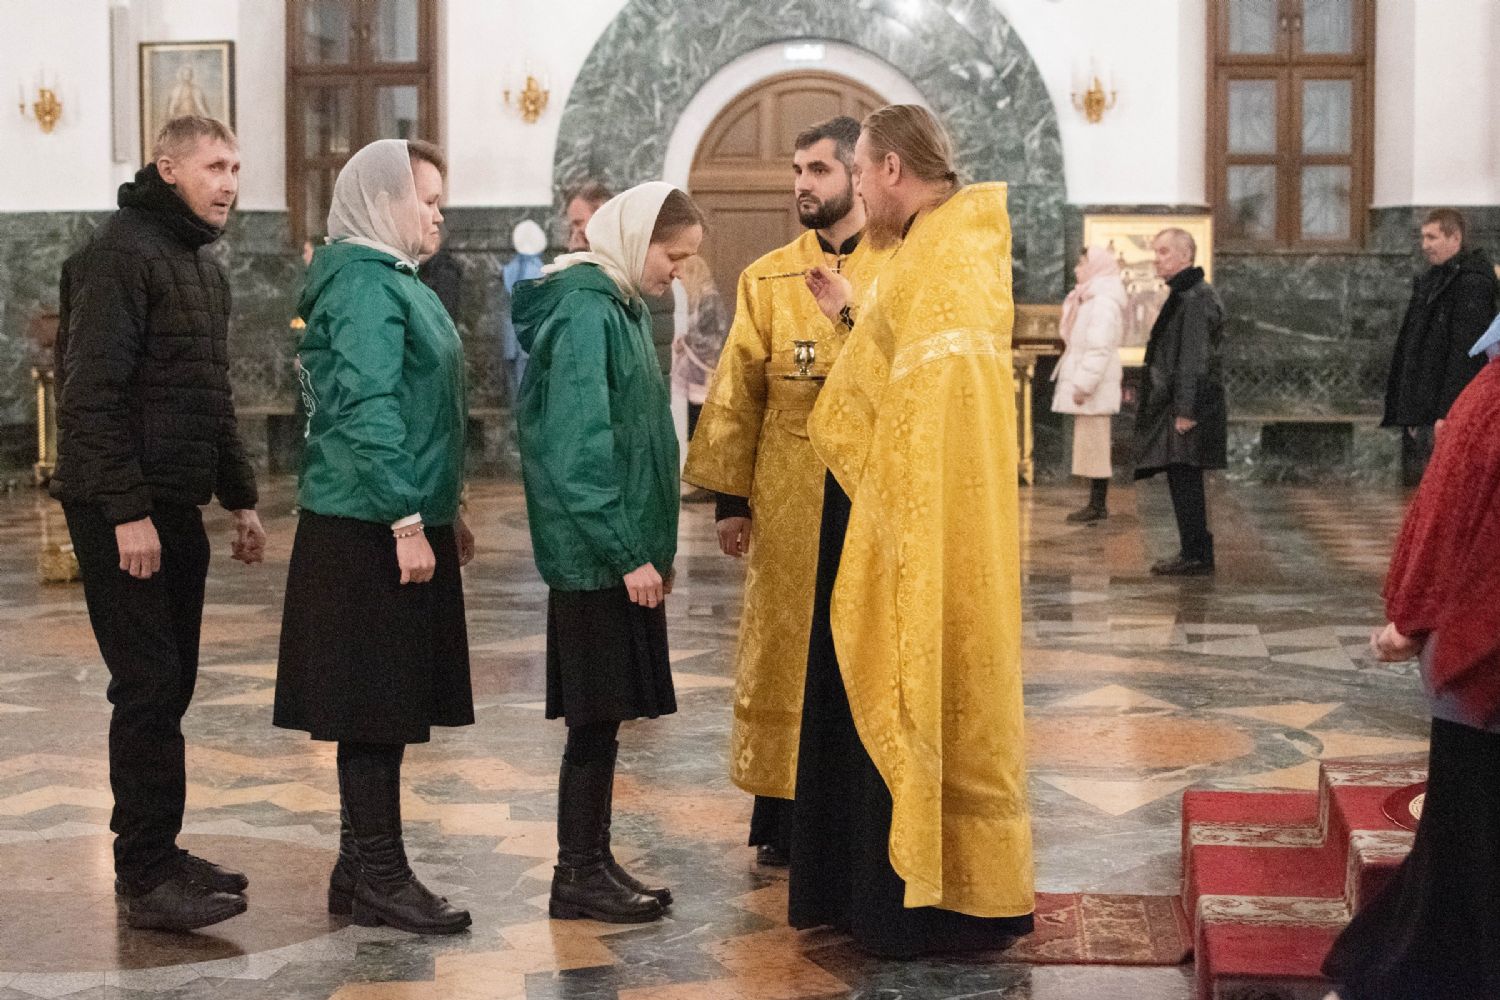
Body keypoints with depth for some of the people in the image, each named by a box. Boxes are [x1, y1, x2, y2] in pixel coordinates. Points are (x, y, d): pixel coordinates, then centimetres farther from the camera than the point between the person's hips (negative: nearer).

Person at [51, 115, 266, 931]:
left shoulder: (202, 266, 18)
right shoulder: (121, 253, -12)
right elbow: (92, 395, -19)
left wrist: (240, 499, 20)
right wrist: (126, 510, -22)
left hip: (176, 509, 9)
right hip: (122, 511, -9)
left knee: (169, 686, 11)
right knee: (149, 687, -9)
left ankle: (154, 855, 20)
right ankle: (147, 878, -4)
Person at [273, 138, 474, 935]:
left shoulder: (391, 279, 18)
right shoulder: (365, 285, -13)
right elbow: (368, 411, -22)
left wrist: (444, 512, 22)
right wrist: (407, 519, -23)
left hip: (400, 524, 10)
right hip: (372, 531, -10)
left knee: (381, 709, 13)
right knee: (374, 703, -4)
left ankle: (361, 867, 21)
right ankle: (379, 878, 3)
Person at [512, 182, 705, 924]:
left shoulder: (621, 307, 14)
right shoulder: (585, 312, -15)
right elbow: (578, 449, -21)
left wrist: (654, 546, 16)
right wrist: (628, 553, -20)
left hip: (622, 551, 9)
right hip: (596, 556, -9)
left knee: (603, 718, 13)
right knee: (596, 717, -2)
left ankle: (594, 862, 21)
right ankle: (577, 876, 8)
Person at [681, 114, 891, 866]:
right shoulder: (768, 278, 7)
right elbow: (737, 391, 5)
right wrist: (728, 496, 2)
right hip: (787, 497, 1)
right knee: (784, 648, 4)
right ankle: (782, 814, 13)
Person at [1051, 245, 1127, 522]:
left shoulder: (1103, 301, -15)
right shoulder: (1088, 299, 18)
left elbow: (1099, 347, -22)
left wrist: (1083, 384, -24)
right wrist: (1078, 382, 18)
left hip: (1093, 385, -10)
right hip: (1084, 381, 10)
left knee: (1093, 443, -7)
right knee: (1090, 443, 11)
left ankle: (1098, 505, -5)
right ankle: (1097, 503, 15)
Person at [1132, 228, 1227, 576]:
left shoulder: (1194, 299, -15)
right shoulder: (1183, 295, 17)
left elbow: (1195, 359, -20)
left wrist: (1185, 410, -22)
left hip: (1188, 406, -10)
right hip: (1178, 405, 10)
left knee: (1185, 481, -8)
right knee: (1184, 482, 12)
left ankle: (1196, 556, -5)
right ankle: (1194, 553, 17)